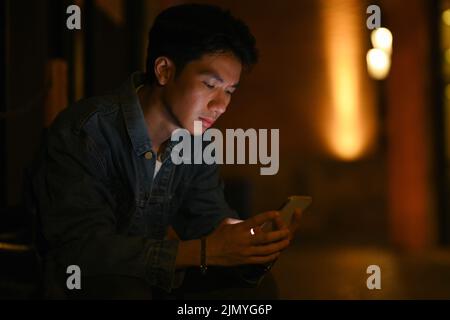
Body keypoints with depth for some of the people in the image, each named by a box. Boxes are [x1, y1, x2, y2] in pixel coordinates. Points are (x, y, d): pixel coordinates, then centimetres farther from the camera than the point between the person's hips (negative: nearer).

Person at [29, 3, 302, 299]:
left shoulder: (195, 135, -2)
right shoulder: (82, 133, -22)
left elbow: (213, 220, -3)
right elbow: (81, 249, -29)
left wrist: (256, 245, -26)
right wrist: (202, 252, -36)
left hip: (151, 282, 5)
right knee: (128, 286, -33)